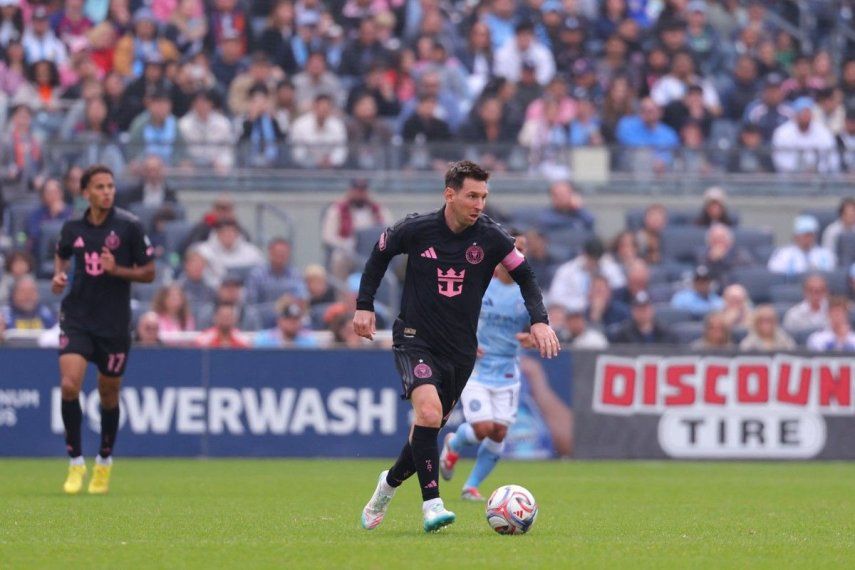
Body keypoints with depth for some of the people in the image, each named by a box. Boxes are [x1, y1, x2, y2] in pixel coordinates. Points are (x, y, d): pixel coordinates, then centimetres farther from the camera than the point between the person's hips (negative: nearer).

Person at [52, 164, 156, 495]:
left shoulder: (129, 227, -6)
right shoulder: (72, 228, 2)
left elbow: (148, 273, -2)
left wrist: (116, 270, -18)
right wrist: (58, 275, 4)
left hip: (114, 325, -1)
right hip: (77, 319, 1)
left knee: (108, 394, 10)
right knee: (69, 385, -17)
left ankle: (104, 462, 32)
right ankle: (75, 463, -4)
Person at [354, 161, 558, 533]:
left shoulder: (490, 238, -7)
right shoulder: (416, 230, -9)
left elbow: (525, 276, 5)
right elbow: (380, 254, 10)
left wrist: (539, 320, -9)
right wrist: (364, 306, 6)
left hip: (460, 349, 3)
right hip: (415, 339, -3)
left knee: (430, 427, 10)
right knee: (429, 411, -26)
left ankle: (390, 483, 38)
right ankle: (432, 504, -23)